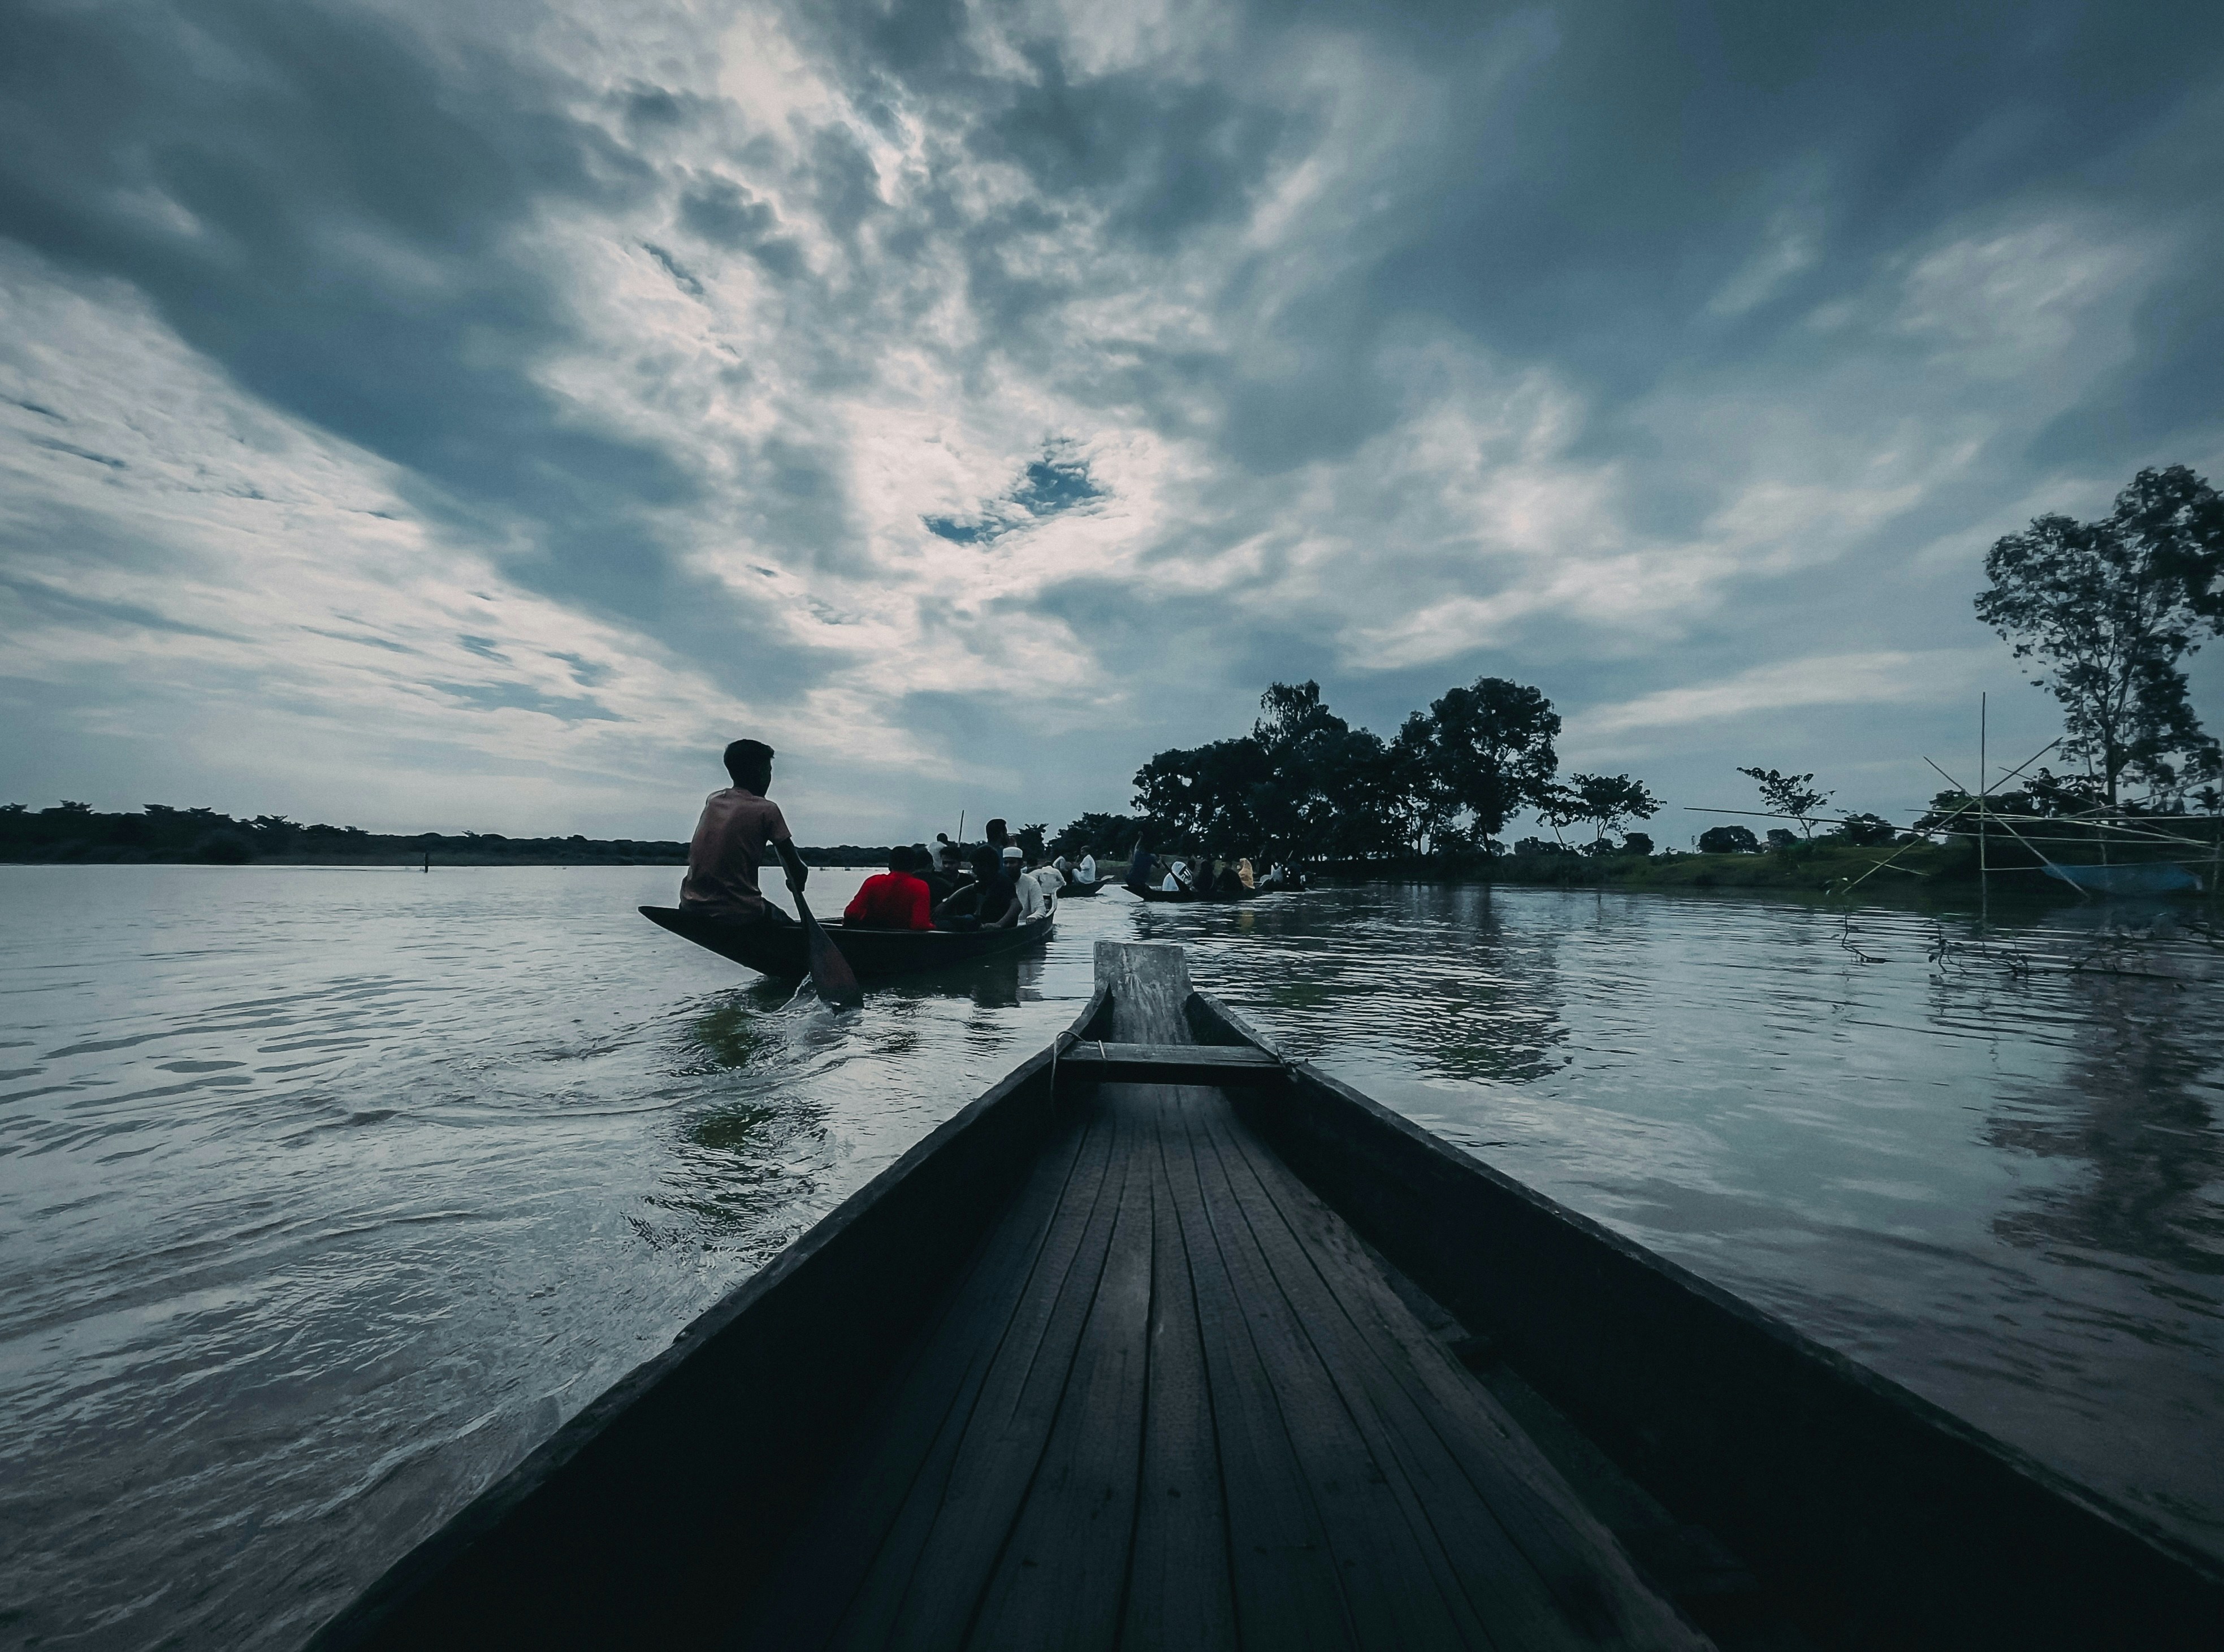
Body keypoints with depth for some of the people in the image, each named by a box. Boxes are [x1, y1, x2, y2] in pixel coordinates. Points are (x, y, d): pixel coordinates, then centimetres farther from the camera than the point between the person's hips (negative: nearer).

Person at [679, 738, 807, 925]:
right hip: (739, 913, -6)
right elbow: (799, 870, -5)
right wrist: (796, 884, 18)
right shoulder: (767, 810, -7)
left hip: (691, 908, 6)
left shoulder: (712, 800, 9)